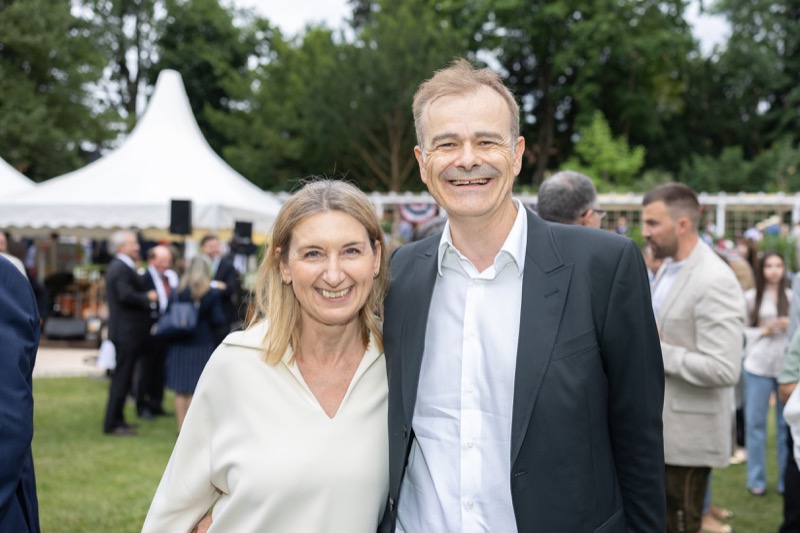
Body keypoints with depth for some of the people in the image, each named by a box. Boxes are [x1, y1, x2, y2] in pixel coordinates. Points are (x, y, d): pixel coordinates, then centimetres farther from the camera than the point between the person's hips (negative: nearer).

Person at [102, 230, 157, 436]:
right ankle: (112, 424, 1)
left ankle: (117, 419, 24)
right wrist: (148, 298, -14)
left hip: (124, 331, 10)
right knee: (122, 377, -5)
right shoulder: (122, 269, -17)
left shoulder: (117, 266, 16)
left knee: (122, 377, 16)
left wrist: (146, 298, 5)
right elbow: (126, 295, -29)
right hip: (127, 331, -10)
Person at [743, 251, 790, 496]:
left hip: (788, 366, 1)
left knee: (787, 423, 4)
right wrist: (764, 331, -12)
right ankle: (756, 480, 17)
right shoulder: (751, 298, 1)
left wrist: (791, 326, -10)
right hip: (758, 366, -1)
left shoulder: (792, 297, 3)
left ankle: (788, 480, 16)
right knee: (755, 422, 5)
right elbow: (741, 331, 1)